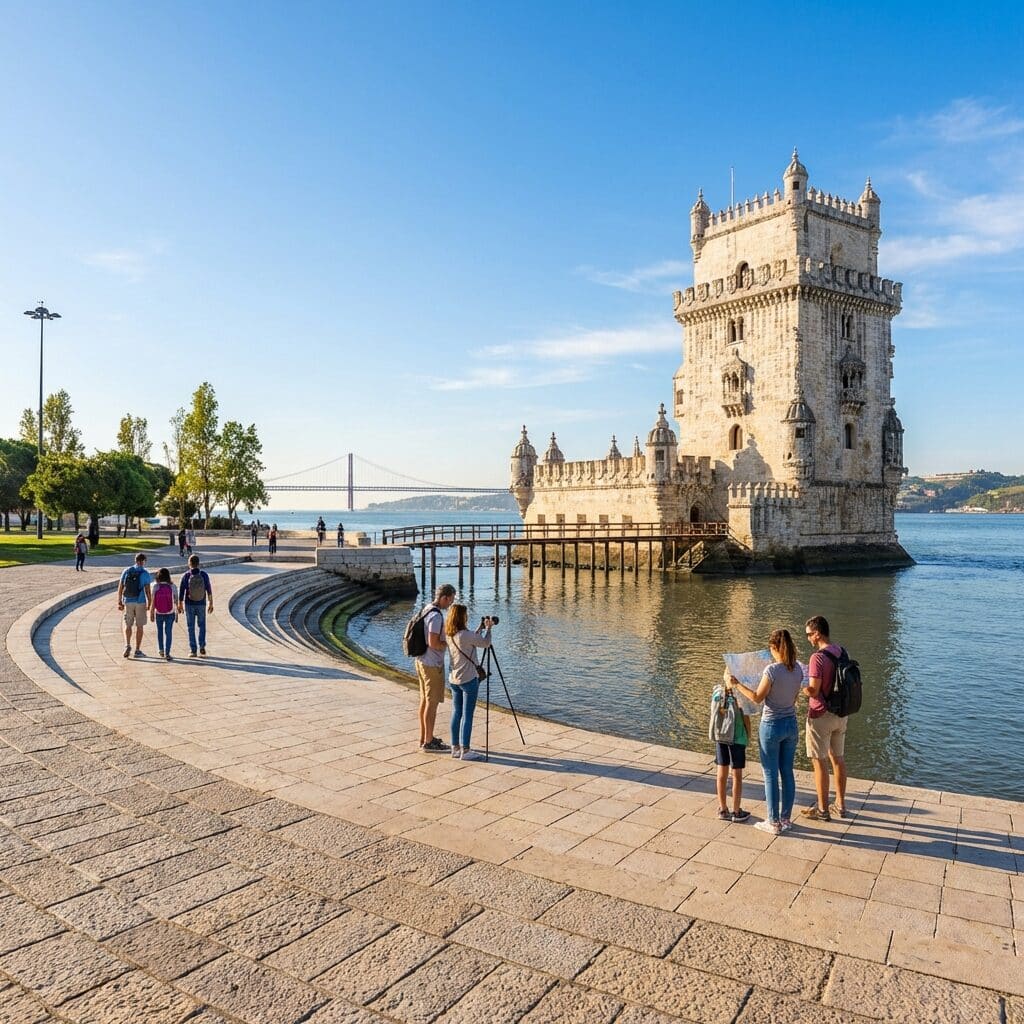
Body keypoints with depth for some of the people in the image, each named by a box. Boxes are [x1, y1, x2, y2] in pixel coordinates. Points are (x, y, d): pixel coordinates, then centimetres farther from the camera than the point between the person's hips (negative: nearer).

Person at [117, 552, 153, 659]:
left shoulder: (126, 571, 1)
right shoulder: (145, 574, -8)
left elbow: (120, 587, 2)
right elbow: (148, 591, -11)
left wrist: (119, 602, 9)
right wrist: (149, 605, -3)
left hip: (128, 602, 2)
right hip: (140, 602, -2)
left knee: (128, 625, 15)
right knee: (139, 626, 7)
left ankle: (127, 645, -5)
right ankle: (137, 650, 10)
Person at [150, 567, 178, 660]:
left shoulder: (156, 587, -10)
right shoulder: (172, 586, -9)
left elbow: (153, 602, -8)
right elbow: (176, 601, -6)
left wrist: (151, 614, 3)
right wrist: (177, 613, 5)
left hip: (159, 614, 1)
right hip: (170, 614, -1)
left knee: (159, 631, 23)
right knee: (168, 633, 5)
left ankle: (161, 650, 33)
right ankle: (167, 654, 0)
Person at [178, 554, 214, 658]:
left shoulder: (186, 576, -9)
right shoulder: (204, 574, -7)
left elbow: (181, 591, -5)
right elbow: (209, 590, -4)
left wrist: (180, 605, 7)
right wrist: (210, 603, 6)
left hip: (189, 604, -1)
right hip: (201, 604, 1)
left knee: (191, 627, 7)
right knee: (202, 626, 14)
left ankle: (192, 650, 9)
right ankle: (202, 647, 6)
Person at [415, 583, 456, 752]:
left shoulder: (426, 610, 9)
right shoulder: (436, 616, -22)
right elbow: (433, 643, -25)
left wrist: (447, 640, 13)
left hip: (422, 661, 10)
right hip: (433, 665, -10)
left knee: (425, 700, 16)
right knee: (432, 703, -1)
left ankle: (424, 738, 25)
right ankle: (429, 742, 6)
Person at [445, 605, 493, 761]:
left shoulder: (448, 635, 5)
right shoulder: (465, 635, -20)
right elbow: (485, 643, -10)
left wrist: (480, 628, 20)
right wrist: (488, 628, 5)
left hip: (454, 679, 8)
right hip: (468, 680, -8)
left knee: (456, 713, 13)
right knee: (467, 715, -2)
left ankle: (456, 748, 20)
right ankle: (465, 751, 2)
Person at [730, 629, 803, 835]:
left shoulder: (772, 670, -21)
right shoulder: (798, 669, -2)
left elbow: (757, 698, -13)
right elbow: (795, 697, 10)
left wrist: (737, 684, -5)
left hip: (771, 726, -6)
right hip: (791, 724, 6)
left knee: (771, 775, 5)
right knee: (787, 773, 15)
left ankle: (774, 823, 14)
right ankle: (786, 819, 25)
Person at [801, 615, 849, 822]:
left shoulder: (818, 657, -22)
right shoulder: (841, 652, 4)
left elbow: (813, 690, -23)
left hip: (821, 715, -8)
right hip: (841, 714, 8)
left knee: (819, 762, 3)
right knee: (837, 758, 17)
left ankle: (822, 809, 12)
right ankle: (840, 805, 27)